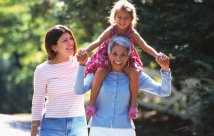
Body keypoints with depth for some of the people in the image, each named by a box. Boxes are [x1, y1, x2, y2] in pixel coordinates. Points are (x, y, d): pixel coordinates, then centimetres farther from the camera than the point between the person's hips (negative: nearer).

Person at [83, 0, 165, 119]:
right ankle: (92, 102, -22)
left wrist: (158, 56, -29)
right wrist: (85, 52, -43)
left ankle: (133, 104, -16)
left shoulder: (132, 33, -12)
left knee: (134, 72, -27)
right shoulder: (111, 31, -16)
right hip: (107, 59, -2)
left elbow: (145, 46, -15)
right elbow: (98, 42, -27)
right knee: (100, 71, -31)